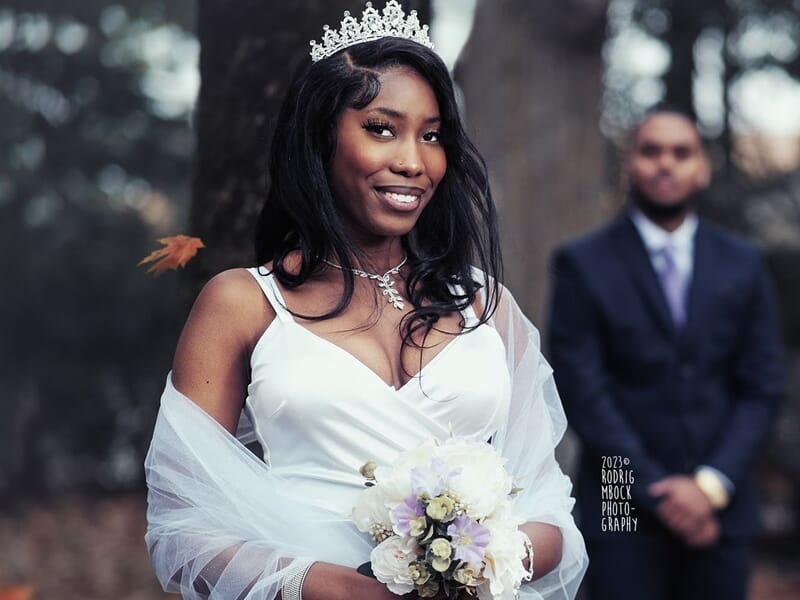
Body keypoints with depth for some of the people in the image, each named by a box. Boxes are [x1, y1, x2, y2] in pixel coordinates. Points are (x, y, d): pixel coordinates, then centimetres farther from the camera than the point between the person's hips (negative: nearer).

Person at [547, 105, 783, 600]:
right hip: (623, 510, -2)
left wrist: (712, 484, -7)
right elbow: (582, 391, -6)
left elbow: (762, 387, 6)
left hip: (720, 506, 3)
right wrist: (657, 492, -10)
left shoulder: (743, 264, 9)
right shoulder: (583, 265, 0)